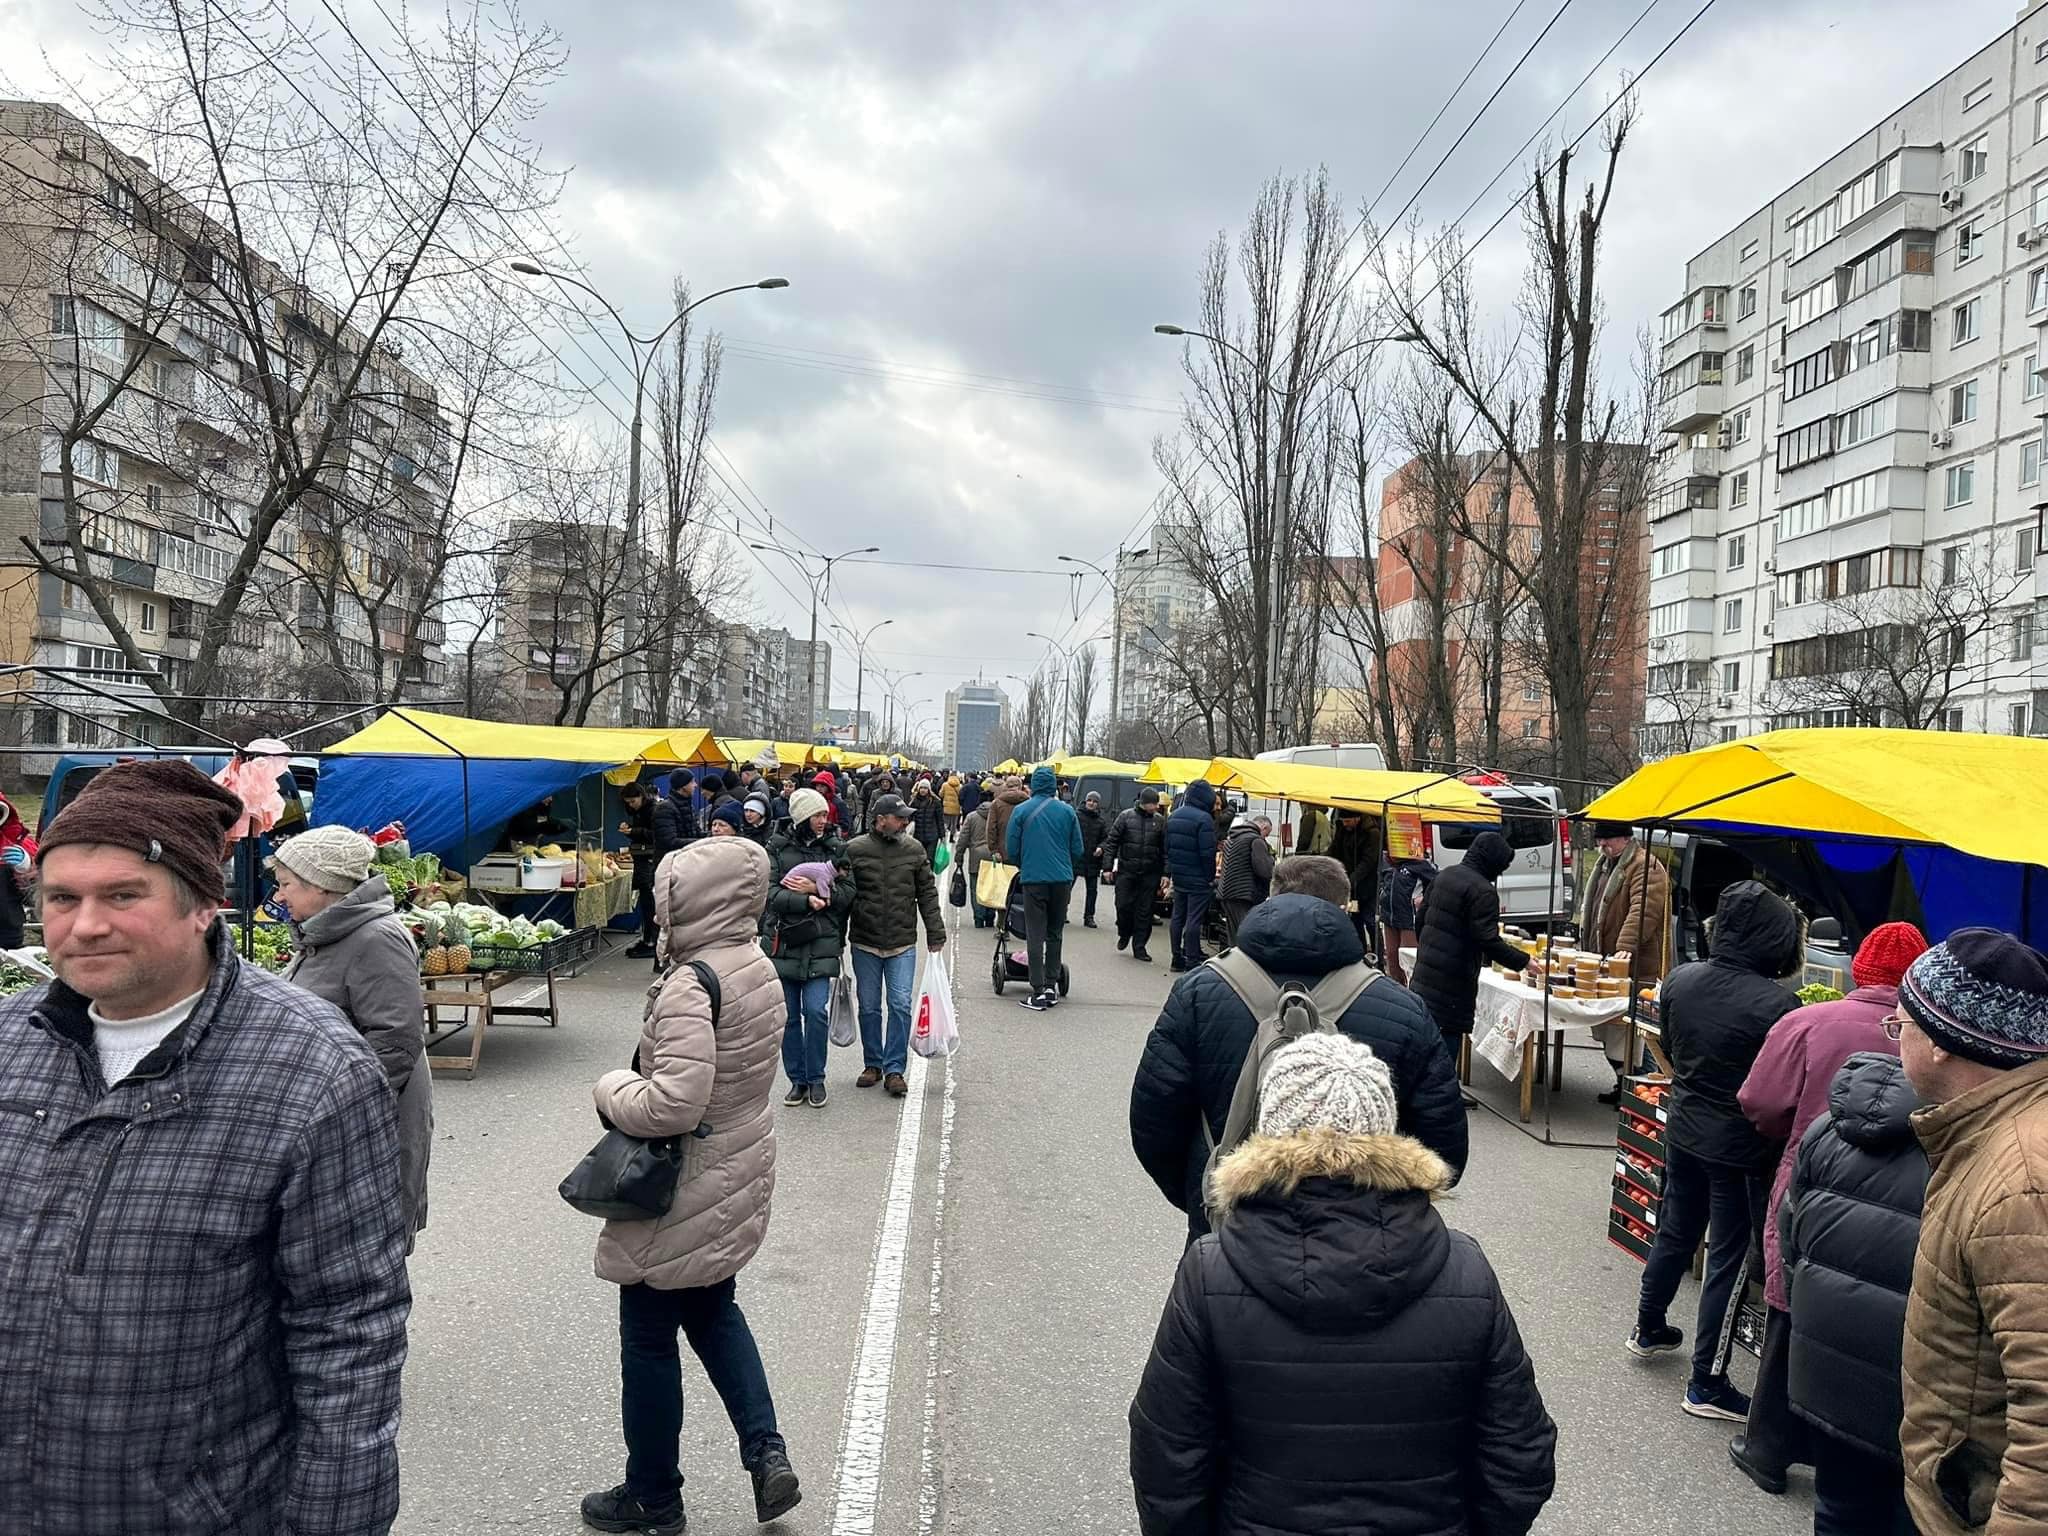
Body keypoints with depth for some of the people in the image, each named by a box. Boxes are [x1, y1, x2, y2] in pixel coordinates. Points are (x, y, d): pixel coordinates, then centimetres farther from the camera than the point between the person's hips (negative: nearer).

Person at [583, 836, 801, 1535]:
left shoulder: (691, 985, -27)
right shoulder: (758, 967, 0)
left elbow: (673, 1104, -32)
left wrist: (611, 1089, -14)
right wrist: (639, 1081, 10)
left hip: (687, 1194, -8)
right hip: (740, 1174, 8)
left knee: (649, 1340, 11)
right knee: (714, 1312, 25)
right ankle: (767, 1455, 18)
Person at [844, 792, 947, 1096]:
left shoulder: (913, 849, 1)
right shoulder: (854, 850, -5)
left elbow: (927, 894, 6)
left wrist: (936, 934, 3)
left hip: (903, 945, 1)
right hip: (865, 945, 0)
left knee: (901, 1006, -3)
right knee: (869, 1008, 9)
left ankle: (894, 1069, 5)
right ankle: (873, 1065, 24)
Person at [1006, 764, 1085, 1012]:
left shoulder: (1021, 811, -3)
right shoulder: (1067, 811, 2)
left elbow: (1011, 850, 0)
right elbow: (1077, 850, 5)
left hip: (1033, 879, -2)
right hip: (1062, 880, 2)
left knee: (1035, 935, 1)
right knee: (1055, 933, 15)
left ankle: (1038, 992, -3)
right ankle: (1051, 986, 16)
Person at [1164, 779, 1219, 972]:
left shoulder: (1173, 816, 9)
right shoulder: (1204, 818, -17)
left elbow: (1167, 847, 14)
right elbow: (1208, 852, -19)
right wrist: (1211, 876, -9)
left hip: (1178, 876, 8)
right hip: (1198, 879, -7)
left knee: (1177, 917, 13)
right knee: (1194, 919, -3)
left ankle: (1177, 958, 20)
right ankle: (1192, 961, 1)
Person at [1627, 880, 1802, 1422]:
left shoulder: (1679, 981, -6)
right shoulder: (1777, 1004, -24)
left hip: (1683, 1129, 6)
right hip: (1739, 1148, -6)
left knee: (1675, 1232, 24)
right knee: (1729, 1257, 7)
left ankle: (1648, 1329, 43)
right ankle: (1706, 1384, 16)